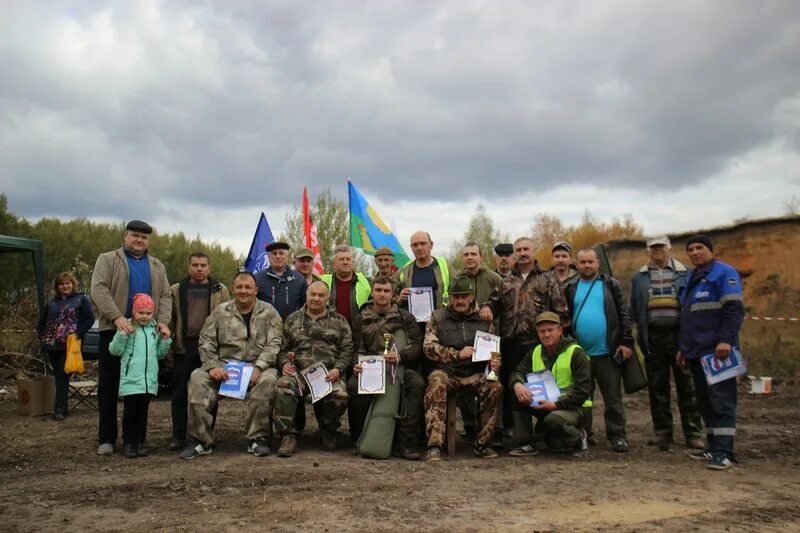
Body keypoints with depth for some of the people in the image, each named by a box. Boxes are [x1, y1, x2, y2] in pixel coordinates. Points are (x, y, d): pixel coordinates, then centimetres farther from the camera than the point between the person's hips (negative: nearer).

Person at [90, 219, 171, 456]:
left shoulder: (157, 266, 16)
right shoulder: (108, 260, 4)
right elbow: (99, 289, -10)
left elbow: (165, 296, 10)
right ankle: (107, 438, 11)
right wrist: (117, 317, -23)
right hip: (113, 330, -3)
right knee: (108, 386, 3)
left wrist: (163, 321, -8)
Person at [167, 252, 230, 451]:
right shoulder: (176, 290, 10)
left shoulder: (220, 290, 8)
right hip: (183, 347, 1)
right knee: (179, 392, 2)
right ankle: (178, 436, 12)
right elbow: (170, 319, 7)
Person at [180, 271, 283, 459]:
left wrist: (258, 368, -19)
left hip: (257, 365, -2)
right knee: (198, 378, -24)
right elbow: (206, 342, 6)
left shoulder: (269, 312, 6)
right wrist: (213, 366, -12)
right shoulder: (220, 312, 11)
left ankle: (258, 438, -19)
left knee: (268, 380, -34)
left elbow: (274, 344, -3)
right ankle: (201, 439, -15)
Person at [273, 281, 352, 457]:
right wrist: (284, 364, -2)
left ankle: (328, 430, 1)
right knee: (282, 387, -33)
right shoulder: (293, 319, 21)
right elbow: (283, 348, 19)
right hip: (298, 370, 1)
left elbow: (347, 349, 9)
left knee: (340, 395, -32)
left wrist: (338, 369, -8)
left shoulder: (339, 321, 17)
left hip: (328, 373, -1)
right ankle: (288, 437, -20)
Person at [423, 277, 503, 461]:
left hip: (475, 374, 2)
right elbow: (429, 346, -1)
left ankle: (482, 443, -10)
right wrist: (457, 354, -12)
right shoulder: (438, 317, 9)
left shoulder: (484, 320, 14)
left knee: (496, 388, -26)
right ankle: (434, 446, -33)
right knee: (436, 385, -35)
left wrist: (494, 363, -1)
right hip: (445, 371, -2)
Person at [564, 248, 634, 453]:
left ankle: (617, 436, 12)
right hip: (579, 353, 2)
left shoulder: (611, 285, 5)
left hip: (607, 352, -2)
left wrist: (626, 342, -6)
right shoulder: (570, 289, 8)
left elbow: (624, 315, 2)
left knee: (613, 397, 3)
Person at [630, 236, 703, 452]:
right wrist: (641, 332, 3)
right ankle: (663, 433, 14)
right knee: (658, 388, 6)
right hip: (653, 338, 2)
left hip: (680, 335, -1)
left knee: (686, 385, 1)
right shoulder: (639, 277, 12)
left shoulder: (684, 273, 6)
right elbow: (634, 308, 13)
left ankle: (693, 433, 10)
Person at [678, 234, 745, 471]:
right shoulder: (691, 279, 20)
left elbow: (735, 309, -14)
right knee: (705, 401, 10)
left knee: (721, 400, -7)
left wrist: (726, 340, -23)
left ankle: (724, 452, -6)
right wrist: (684, 347, 23)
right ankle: (714, 446, 17)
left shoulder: (724, 273, -4)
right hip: (696, 352, 8)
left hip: (717, 351, -8)